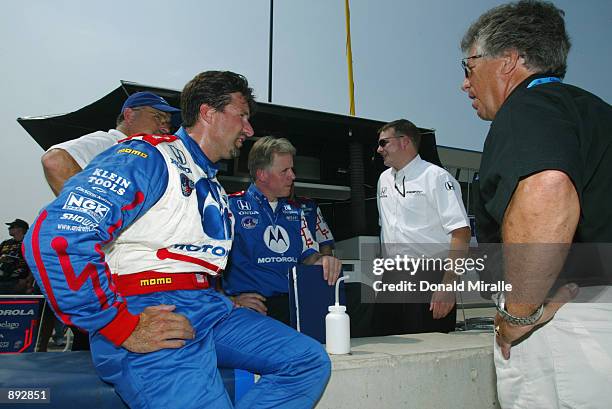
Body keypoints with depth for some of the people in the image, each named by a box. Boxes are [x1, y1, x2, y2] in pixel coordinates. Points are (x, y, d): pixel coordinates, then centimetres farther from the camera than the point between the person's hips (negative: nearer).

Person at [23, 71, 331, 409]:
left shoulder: (215, 189, 23)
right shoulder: (148, 156, -7)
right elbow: (55, 238, -19)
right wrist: (122, 327, -17)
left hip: (209, 307, 9)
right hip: (147, 311, -8)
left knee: (311, 361, 0)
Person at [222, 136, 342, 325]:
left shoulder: (293, 211, 21)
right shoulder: (232, 206, -1)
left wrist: (322, 261, -1)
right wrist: (230, 300, -17)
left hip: (297, 302, 6)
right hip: (255, 307, -6)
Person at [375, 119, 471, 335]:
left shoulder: (436, 177, -8)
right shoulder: (384, 179, 14)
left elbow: (461, 233, -15)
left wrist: (448, 285, -21)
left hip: (430, 279, -7)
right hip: (391, 279, 7)